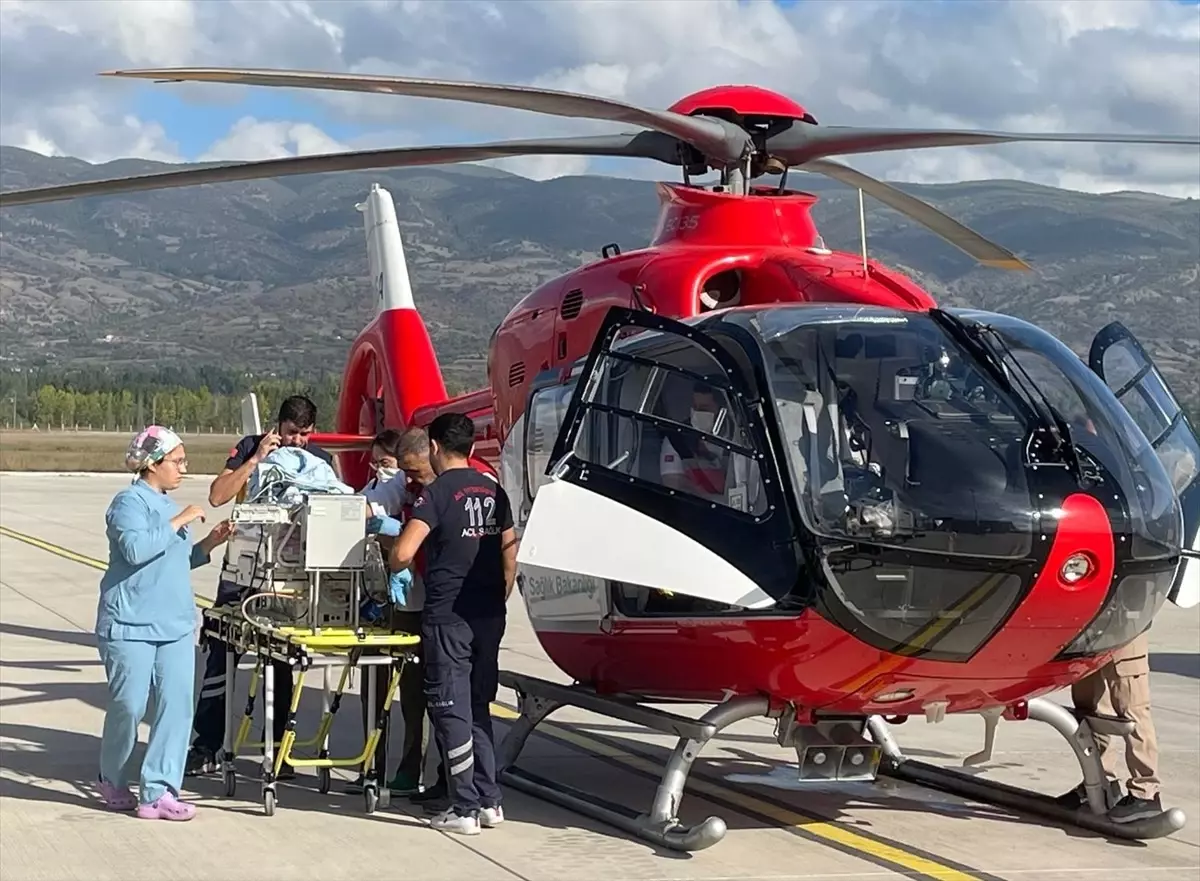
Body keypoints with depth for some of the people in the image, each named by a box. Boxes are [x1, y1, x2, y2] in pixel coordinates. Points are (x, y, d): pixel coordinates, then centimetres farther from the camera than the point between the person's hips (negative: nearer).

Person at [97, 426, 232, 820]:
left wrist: (207, 544, 9)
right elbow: (136, 548, -25)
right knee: (129, 706, -2)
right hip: (131, 624, -7)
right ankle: (112, 781, 22)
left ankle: (158, 792, 0)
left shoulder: (167, 505, 16)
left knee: (177, 704, -2)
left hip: (175, 624, 8)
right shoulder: (130, 501, -8)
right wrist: (178, 522, -20)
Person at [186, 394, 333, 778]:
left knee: (282, 659, 7)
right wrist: (256, 458, -17)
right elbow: (217, 496, -11)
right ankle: (206, 747, 4)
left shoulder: (320, 461, 4)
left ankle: (277, 747, 16)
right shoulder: (251, 447, -2)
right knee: (219, 652, -2)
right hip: (243, 562, -1)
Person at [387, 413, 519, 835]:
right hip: (489, 616, 7)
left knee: (451, 709, -1)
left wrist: (392, 566, 1)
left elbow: (403, 553, -20)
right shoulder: (494, 492, 9)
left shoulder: (437, 493, -11)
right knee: (479, 707, 15)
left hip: (447, 615, -6)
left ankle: (465, 808, 0)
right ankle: (489, 801, 16)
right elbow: (510, 554, 12)